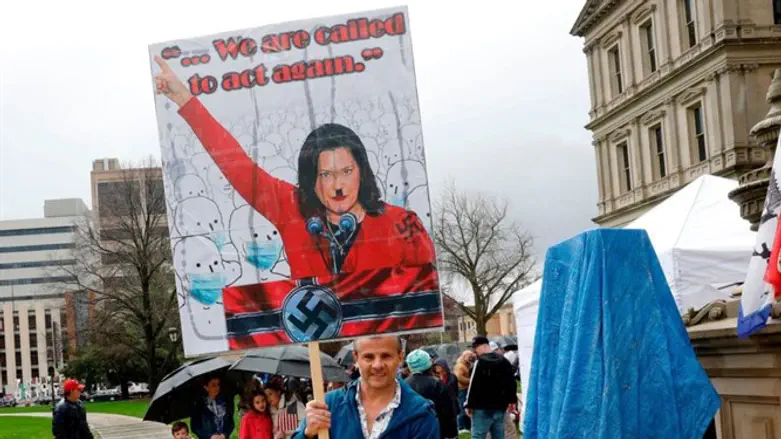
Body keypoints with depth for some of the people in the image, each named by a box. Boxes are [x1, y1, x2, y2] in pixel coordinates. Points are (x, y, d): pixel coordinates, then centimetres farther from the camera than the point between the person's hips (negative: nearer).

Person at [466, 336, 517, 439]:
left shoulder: (480, 362, -13)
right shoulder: (503, 361, 10)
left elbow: (474, 385, -15)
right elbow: (511, 383, 16)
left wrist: (469, 404, -9)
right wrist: (512, 400, 23)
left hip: (483, 408, -7)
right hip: (500, 406, 7)